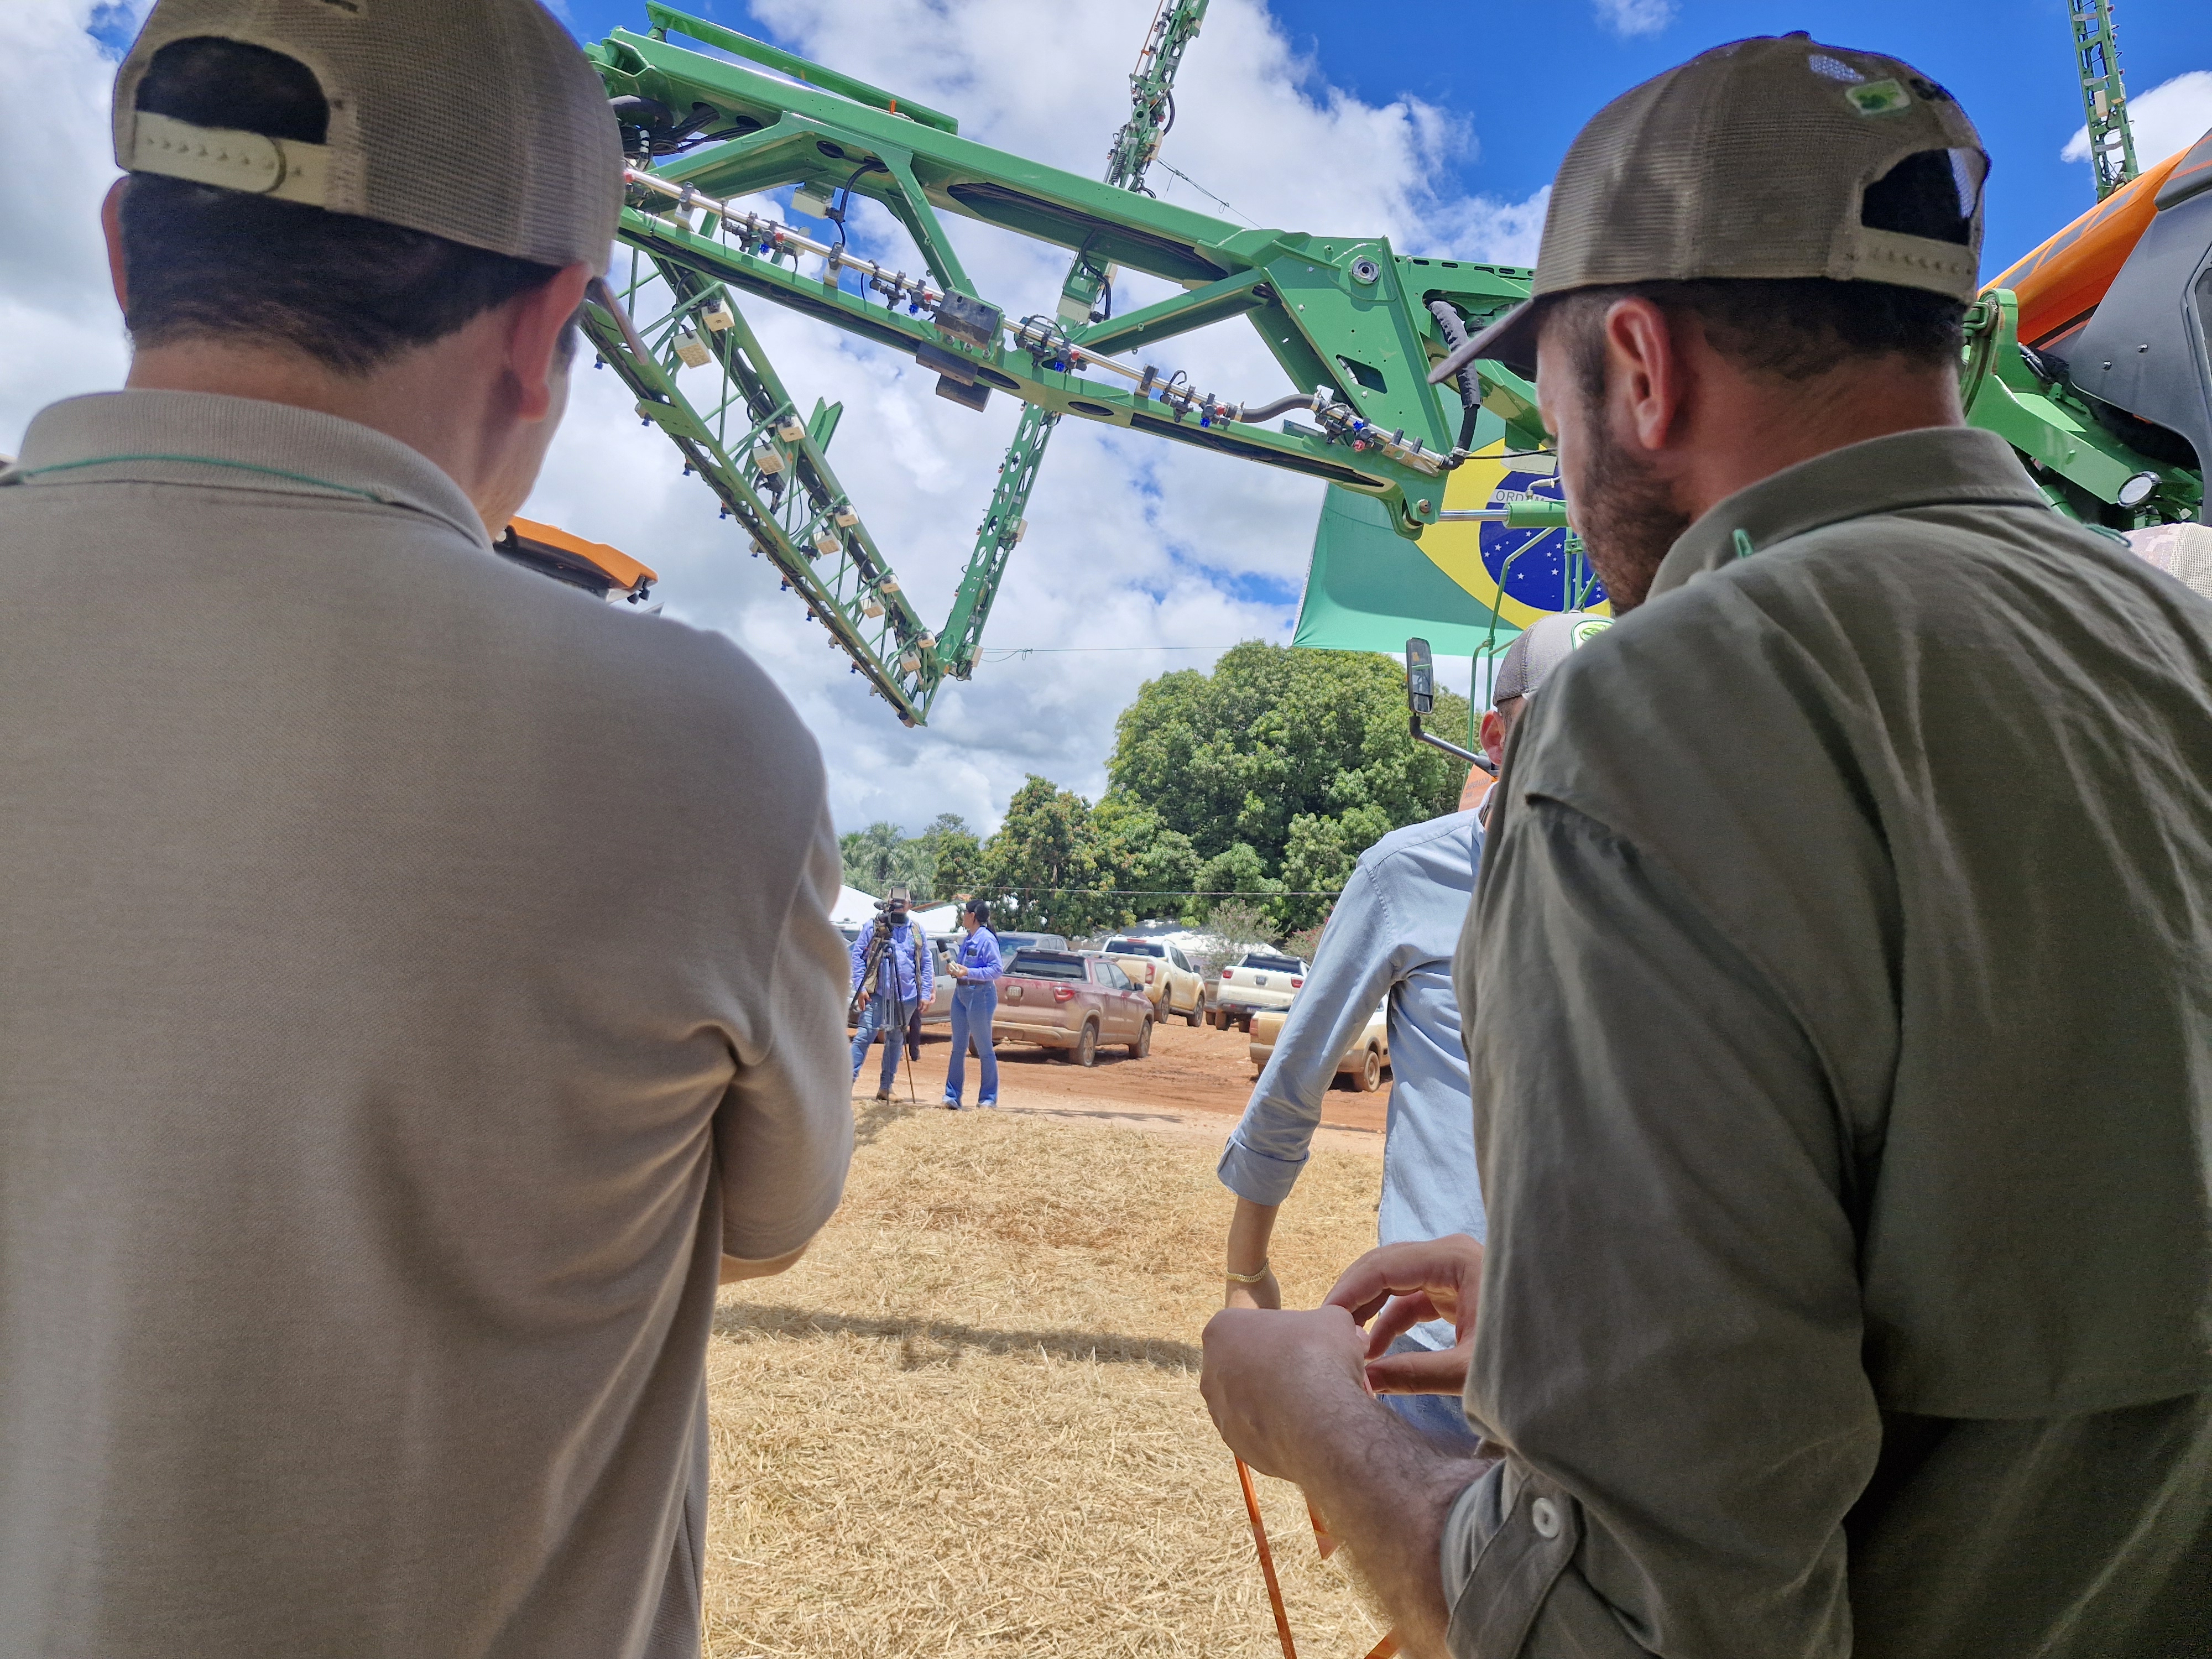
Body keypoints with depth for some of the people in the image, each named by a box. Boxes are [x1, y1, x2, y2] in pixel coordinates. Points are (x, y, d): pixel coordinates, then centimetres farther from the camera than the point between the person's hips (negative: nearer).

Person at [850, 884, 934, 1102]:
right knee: (865, 1036, -10)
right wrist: (860, 987, -9)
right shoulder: (873, 926, 1)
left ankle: (885, 1087, 19)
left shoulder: (916, 931, 9)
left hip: (907, 996, 3)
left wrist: (925, 994, 3)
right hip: (877, 993, -3)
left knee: (896, 1040, 10)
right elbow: (857, 955, -1)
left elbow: (927, 963, 11)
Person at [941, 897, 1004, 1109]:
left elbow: (997, 969, -18)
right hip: (961, 994, 9)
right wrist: (955, 968, 5)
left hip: (980, 995, -9)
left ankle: (988, 1098, 8)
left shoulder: (986, 939, -12)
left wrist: (968, 972, -23)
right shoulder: (967, 939, 14)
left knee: (984, 1049, 0)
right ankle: (952, 1096, 14)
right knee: (958, 1047, 10)